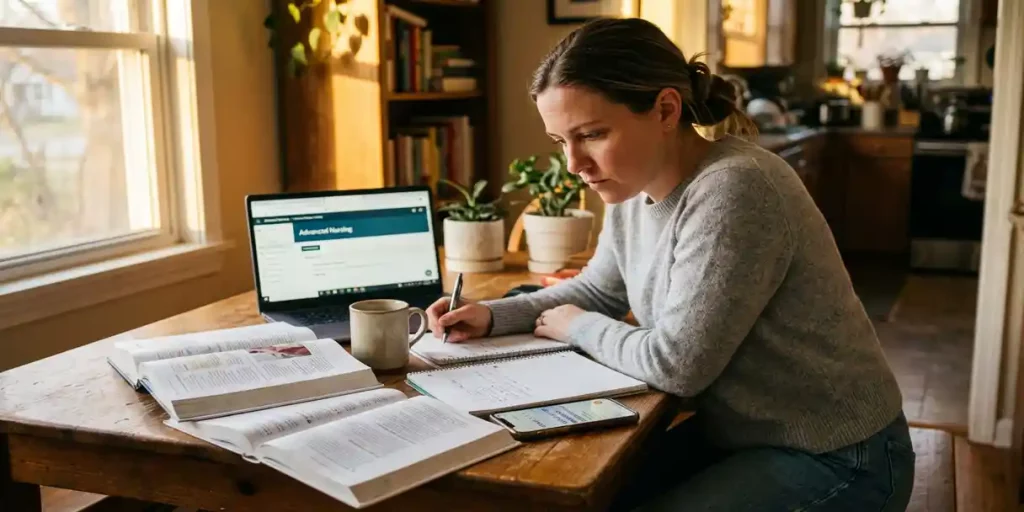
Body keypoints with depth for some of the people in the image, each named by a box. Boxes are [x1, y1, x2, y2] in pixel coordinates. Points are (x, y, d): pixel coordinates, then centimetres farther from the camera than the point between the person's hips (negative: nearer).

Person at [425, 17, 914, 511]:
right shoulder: (636, 187, -1)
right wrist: (492, 314, 1)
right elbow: (596, 291, 15)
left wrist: (577, 328, -9)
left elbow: (675, 363, -27)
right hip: (735, 435, 8)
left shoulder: (733, 192, -29)